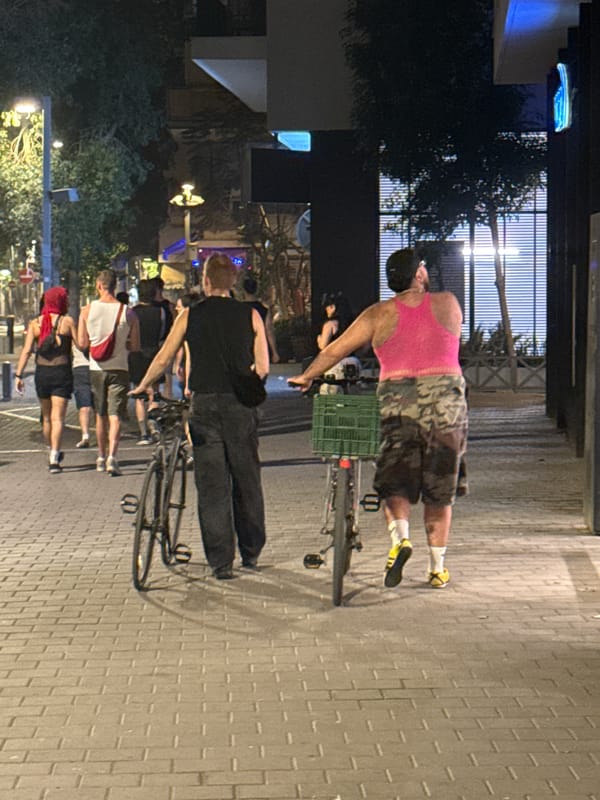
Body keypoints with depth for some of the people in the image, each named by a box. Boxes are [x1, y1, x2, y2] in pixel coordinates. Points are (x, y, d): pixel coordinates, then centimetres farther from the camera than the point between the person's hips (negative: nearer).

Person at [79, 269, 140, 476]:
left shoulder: (87, 310, -4)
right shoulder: (128, 313, -6)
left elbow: (82, 343, -4)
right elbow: (135, 346, -3)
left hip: (96, 368, 2)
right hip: (119, 368, -2)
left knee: (100, 415, 16)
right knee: (115, 415, -3)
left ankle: (101, 458, 24)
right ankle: (112, 457, -20)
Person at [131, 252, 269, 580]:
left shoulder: (190, 316, 0)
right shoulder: (250, 315, 2)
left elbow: (162, 360, 5)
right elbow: (262, 368, 2)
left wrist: (141, 388, 21)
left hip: (205, 406, -1)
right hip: (240, 406, 1)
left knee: (211, 485, 3)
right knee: (247, 481, 13)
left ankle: (221, 562, 1)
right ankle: (251, 554, 22)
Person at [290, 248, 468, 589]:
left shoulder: (380, 314, 3)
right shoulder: (448, 303, 4)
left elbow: (336, 350, 8)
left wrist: (306, 377, 22)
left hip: (398, 402, -1)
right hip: (447, 401, 1)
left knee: (395, 484, 10)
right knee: (439, 492, 10)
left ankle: (400, 536, -17)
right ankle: (438, 568, 12)